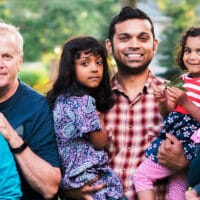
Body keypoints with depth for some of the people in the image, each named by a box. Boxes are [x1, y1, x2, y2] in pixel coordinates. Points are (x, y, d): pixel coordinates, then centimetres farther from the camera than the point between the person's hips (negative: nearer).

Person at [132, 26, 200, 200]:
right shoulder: (183, 80, 9)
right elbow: (168, 114, 13)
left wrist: (185, 102, -28)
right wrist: (164, 102, -7)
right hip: (176, 141, 8)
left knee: (141, 175, -6)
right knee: (177, 185, 18)